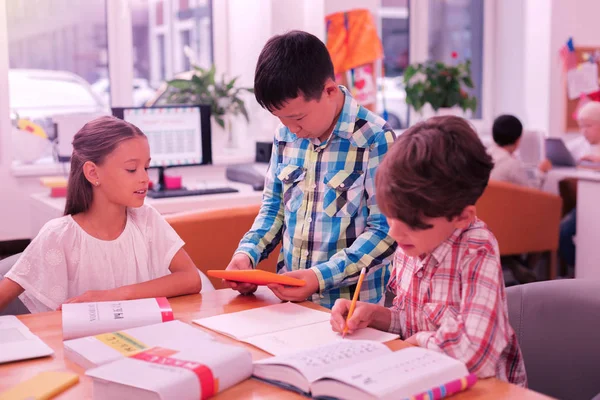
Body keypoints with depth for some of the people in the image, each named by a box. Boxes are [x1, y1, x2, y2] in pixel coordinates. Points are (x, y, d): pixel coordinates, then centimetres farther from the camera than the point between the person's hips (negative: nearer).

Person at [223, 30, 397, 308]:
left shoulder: (374, 139, -11)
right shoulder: (285, 134, 7)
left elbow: (385, 230, -12)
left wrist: (321, 277, -19)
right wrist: (247, 253, 2)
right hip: (287, 299, 3)